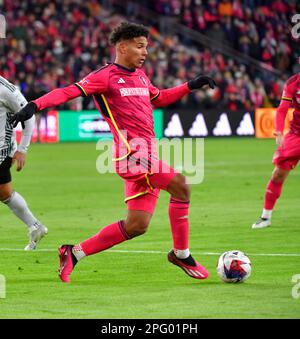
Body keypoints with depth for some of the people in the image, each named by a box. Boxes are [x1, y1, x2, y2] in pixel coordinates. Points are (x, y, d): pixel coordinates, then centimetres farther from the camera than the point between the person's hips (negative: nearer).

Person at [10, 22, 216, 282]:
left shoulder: (140, 76, 20)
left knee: (136, 226, 5)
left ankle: (74, 253, 15)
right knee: (180, 186, -21)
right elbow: (69, 92, -13)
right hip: (132, 151, -9)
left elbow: (159, 98, 38)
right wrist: (35, 105, -27)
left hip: (146, 154, 9)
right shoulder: (106, 76, -5)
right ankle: (182, 254, -8)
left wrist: (190, 86, 29)